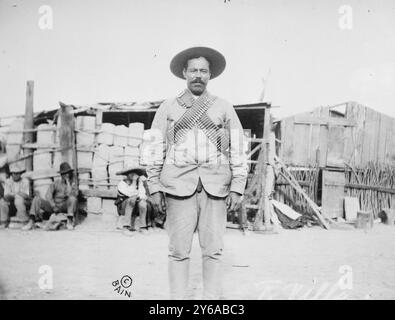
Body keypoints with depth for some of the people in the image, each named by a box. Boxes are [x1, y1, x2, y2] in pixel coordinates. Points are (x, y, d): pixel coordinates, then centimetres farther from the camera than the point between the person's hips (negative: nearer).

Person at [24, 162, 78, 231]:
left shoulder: (73, 184, 3)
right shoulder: (56, 183, 8)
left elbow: (73, 195, -19)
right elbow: (48, 195, -4)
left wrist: (68, 182, -14)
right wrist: (53, 206, -16)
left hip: (65, 207, -3)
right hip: (54, 206, 3)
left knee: (72, 198, -33)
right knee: (37, 198, -16)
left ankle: (70, 222, -34)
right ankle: (31, 223, -23)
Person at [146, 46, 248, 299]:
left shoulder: (224, 109, 11)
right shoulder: (168, 109, 11)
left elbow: (238, 151, 8)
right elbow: (156, 150, 9)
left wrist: (237, 188, -1)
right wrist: (154, 188, 2)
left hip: (215, 187, 1)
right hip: (179, 185, 0)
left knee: (213, 249, 0)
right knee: (179, 250, -1)